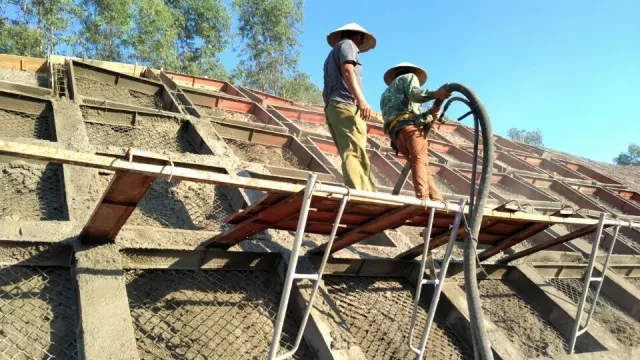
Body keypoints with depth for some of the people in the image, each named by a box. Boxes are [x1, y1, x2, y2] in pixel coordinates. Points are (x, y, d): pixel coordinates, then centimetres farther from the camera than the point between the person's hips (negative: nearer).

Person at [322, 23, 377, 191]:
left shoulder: (332, 55, 36)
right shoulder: (347, 44, 10)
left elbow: (325, 92, 32)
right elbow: (347, 70, -11)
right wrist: (361, 100, -21)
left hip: (332, 106, 9)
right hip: (346, 105, -9)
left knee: (350, 154, -3)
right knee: (354, 153, -22)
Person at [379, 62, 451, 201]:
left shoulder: (386, 94, 40)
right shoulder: (409, 77, 22)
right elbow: (414, 94, -5)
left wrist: (429, 115, 14)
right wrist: (435, 94, -19)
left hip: (395, 133, 6)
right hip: (410, 125, -6)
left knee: (418, 164, 1)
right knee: (421, 161, -19)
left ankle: (437, 200, -11)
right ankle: (424, 198, -36)